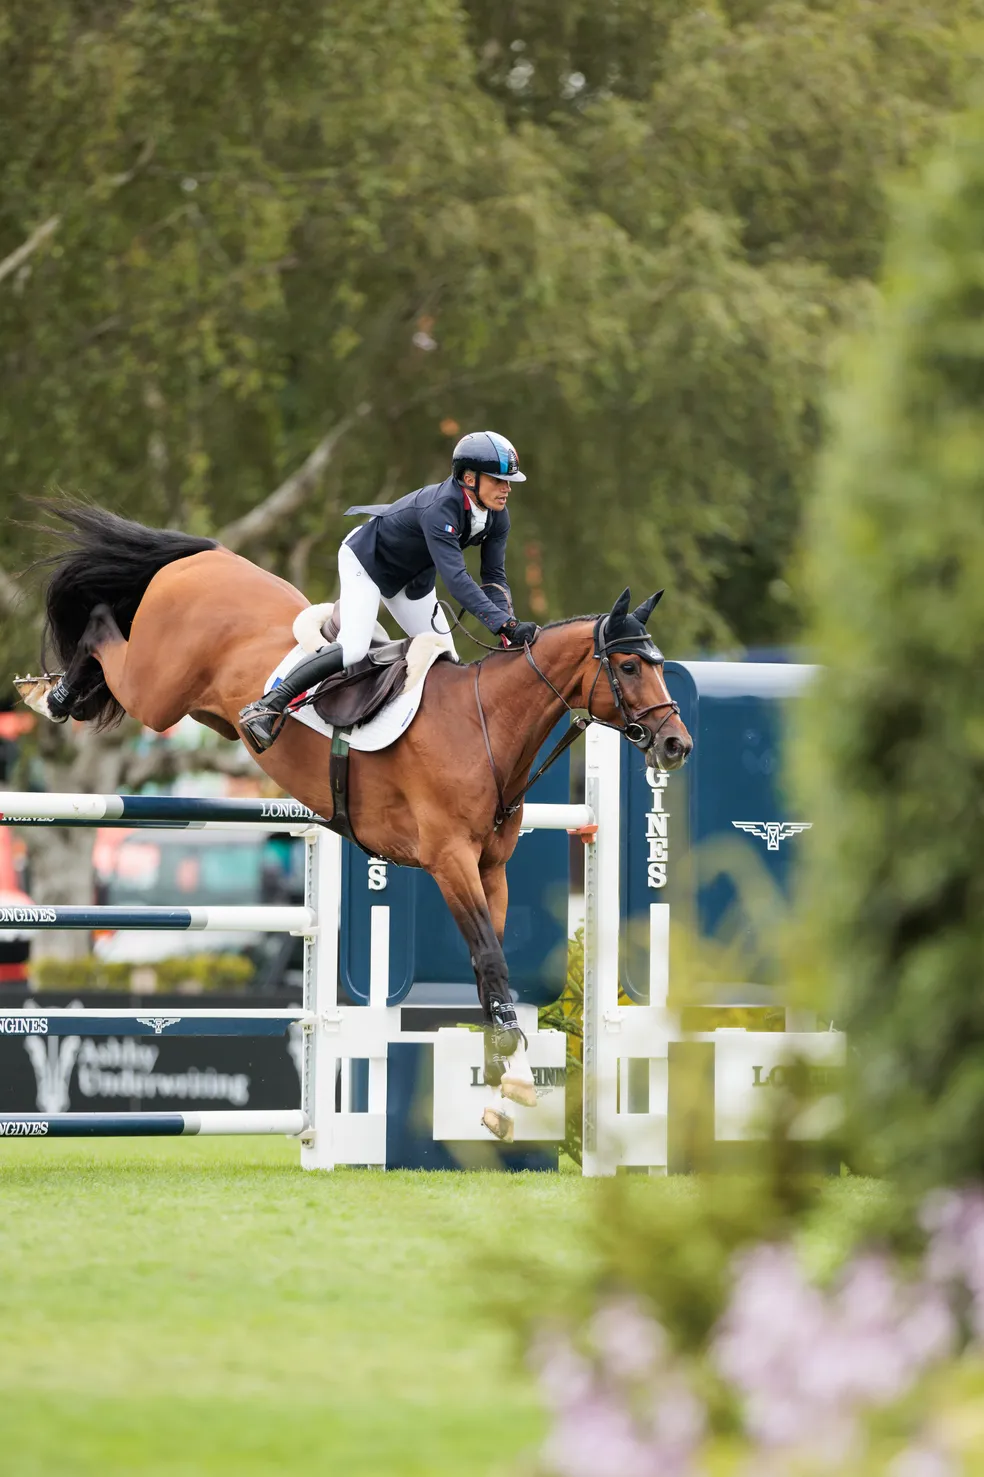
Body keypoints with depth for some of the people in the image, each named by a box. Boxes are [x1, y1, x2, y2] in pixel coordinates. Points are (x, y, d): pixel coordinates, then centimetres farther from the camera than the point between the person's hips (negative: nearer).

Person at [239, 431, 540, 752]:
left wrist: (508, 627, -27)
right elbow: (456, 579, -47)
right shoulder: (439, 509, -39)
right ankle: (267, 707, -19)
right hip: (366, 560, -9)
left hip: (411, 577, 9)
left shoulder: (496, 517, -14)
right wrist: (504, 624, -53)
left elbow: (494, 577, -10)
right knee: (353, 648, -24)